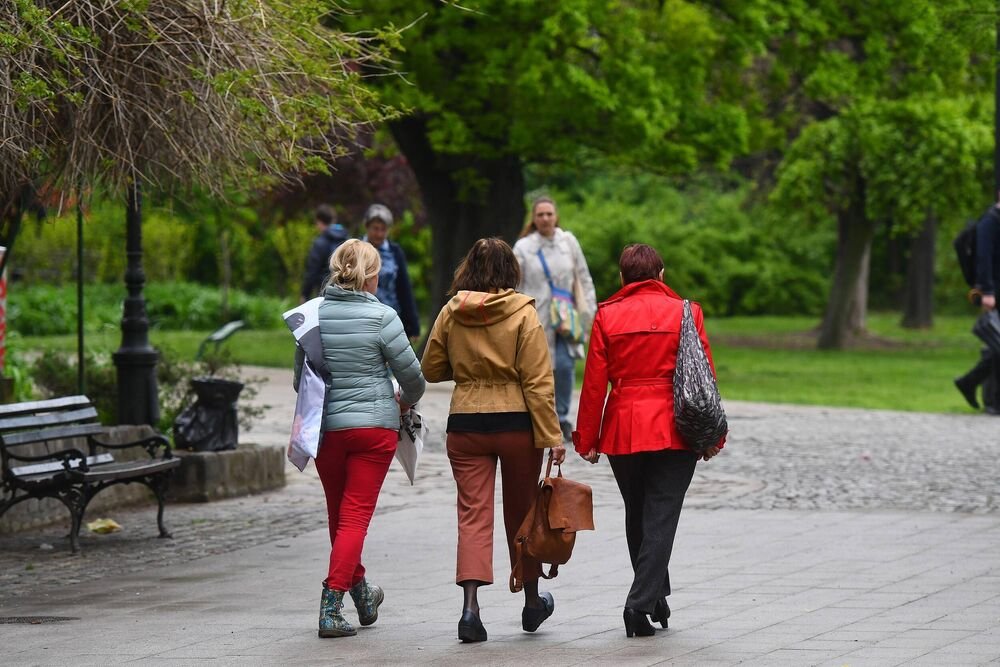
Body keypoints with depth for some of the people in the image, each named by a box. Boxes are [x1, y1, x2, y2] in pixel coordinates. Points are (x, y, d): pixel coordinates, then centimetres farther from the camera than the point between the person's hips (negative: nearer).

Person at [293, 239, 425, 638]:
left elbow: (300, 377, 9)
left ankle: (361, 594, 34)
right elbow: (410, 371, -4)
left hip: (325, 426, 4)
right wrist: (408, 400, 18)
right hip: (374, 426, -4)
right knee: (355, 515, -2)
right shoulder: (381, 317, -10)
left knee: (339, 513, 18)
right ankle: (331, 604, -12)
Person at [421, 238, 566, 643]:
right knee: (521, 513, 14)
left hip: (465, 426, 1)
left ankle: (471, 605, -18)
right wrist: (551, 435, -9)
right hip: (517, 425, -1)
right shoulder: (522, 314, -8)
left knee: (473, 514, 0)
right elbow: (537, 381, -11)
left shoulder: (450, 314, 0)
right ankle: (532, 602, 29)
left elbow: (430, 370, 8)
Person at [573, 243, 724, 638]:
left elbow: (594, 382, -1)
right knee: (660, 517, -2)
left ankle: (655, 597, 26)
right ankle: (642, 602, -13)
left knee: (637, 516, 16)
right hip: (673, 431, -1)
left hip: (622, 430, 1)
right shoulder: (685, 313, 0)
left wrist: (587, 439, 5)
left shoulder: (607, 316, 1)